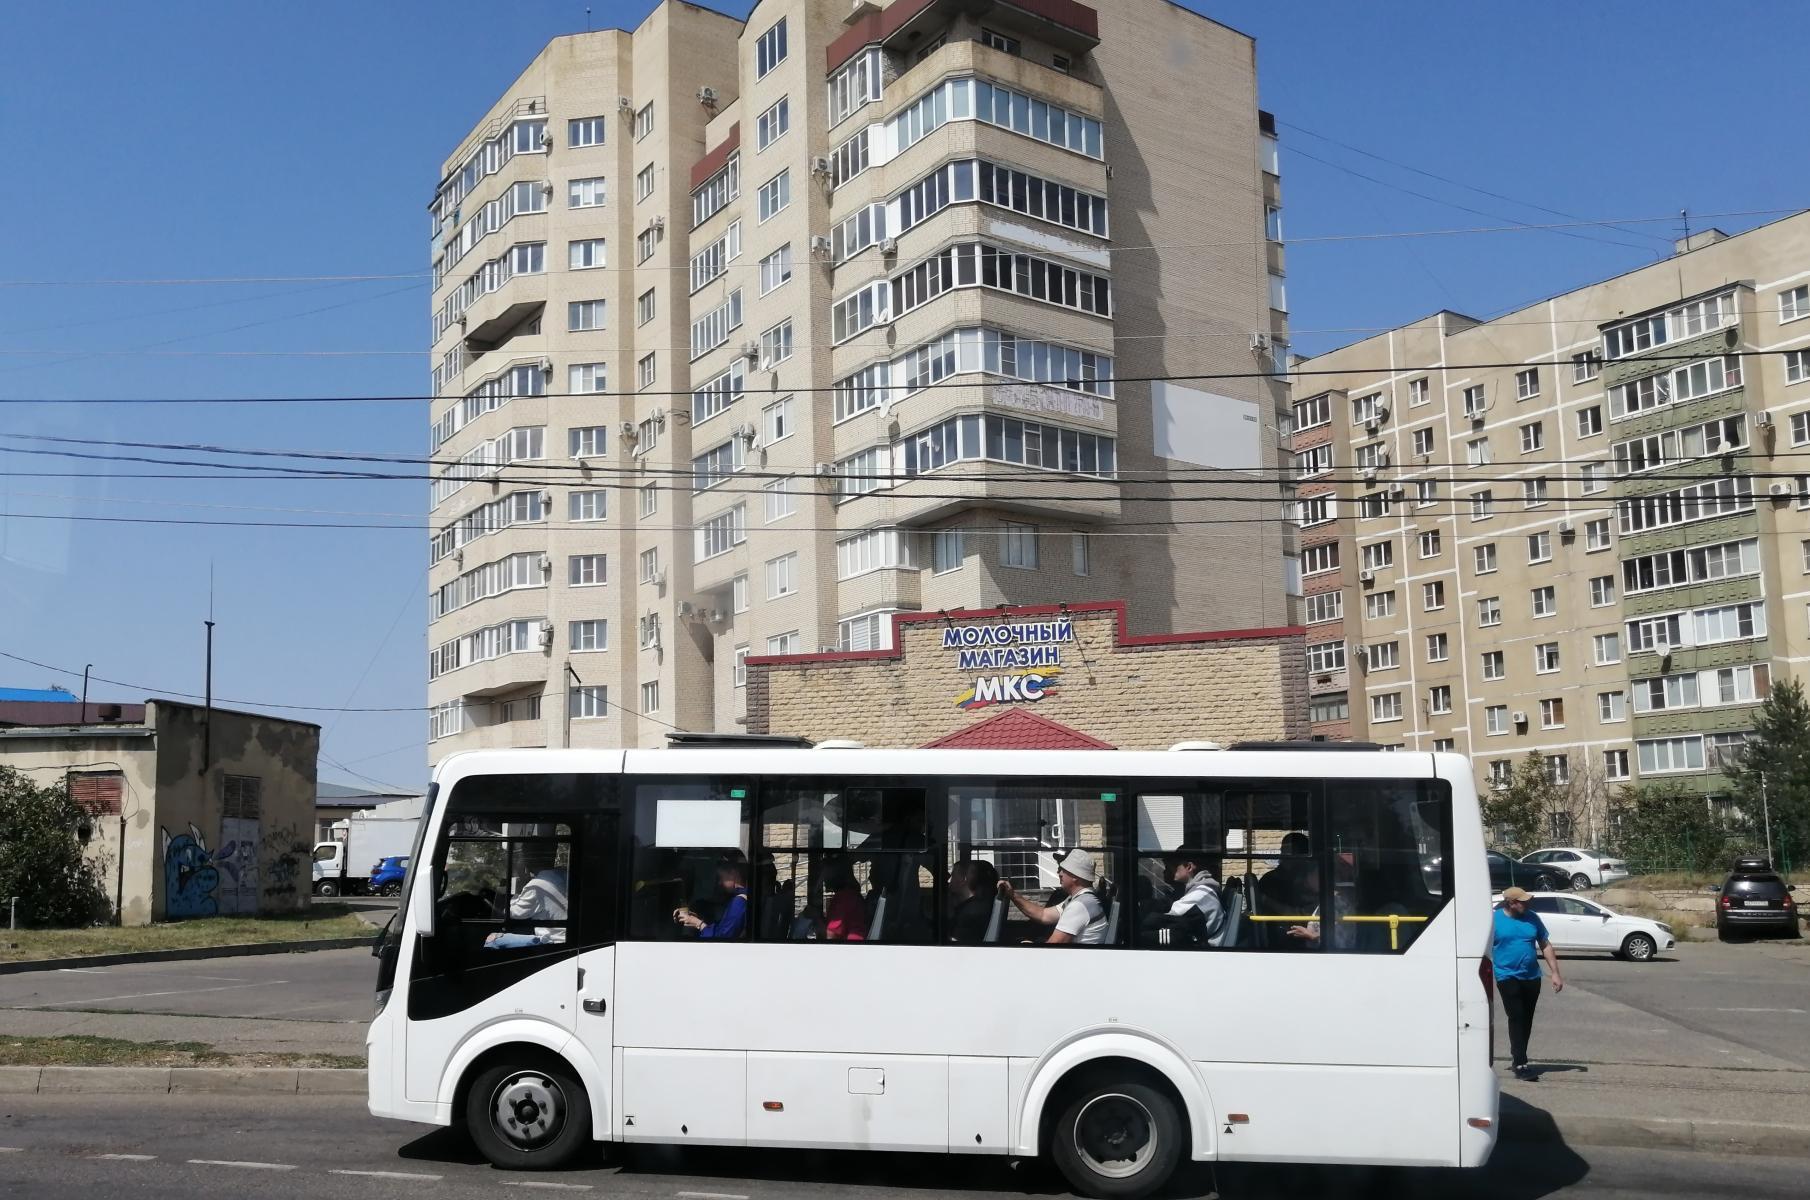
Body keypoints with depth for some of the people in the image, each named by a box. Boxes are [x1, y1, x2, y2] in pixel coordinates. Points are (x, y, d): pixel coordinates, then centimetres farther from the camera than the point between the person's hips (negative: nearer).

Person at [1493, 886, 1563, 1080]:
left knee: (1526, 1020, 11)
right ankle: (1520, 1064, -10)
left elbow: (1546, 946, 11)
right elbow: (1485, 950, -3)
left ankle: (1516, 1055, 27)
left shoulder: (1532, 918, 6)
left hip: (1532, 977, 5)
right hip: (1508, 977, -4)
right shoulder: (1494, 919, -5)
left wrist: (1555, 973, 5)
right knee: (1516, 1018, -10)